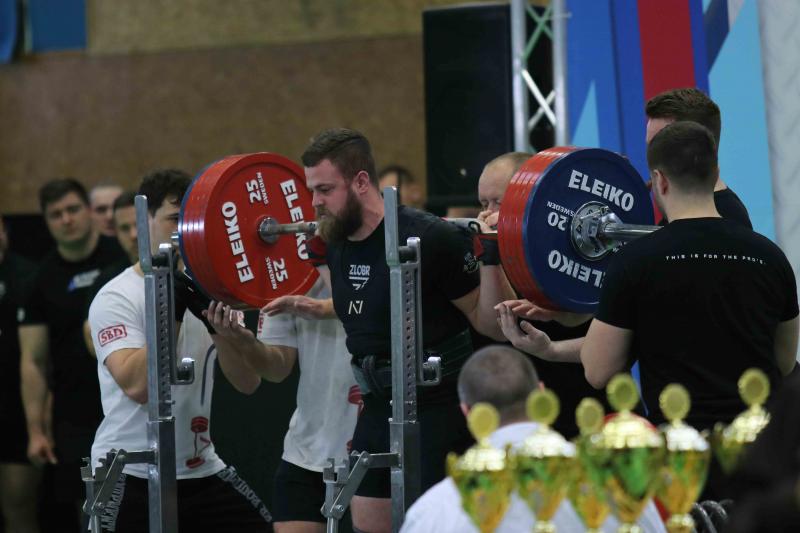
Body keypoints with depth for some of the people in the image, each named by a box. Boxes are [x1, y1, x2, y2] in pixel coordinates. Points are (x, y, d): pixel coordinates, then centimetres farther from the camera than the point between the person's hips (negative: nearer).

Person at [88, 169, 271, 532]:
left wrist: (224, 331, -18)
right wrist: (173, 308, -26)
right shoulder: (117, 298, -9)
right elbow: (137, 386, -24)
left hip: (201, 470, 6)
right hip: (131, 475, -6)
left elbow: (248, 383, 0)